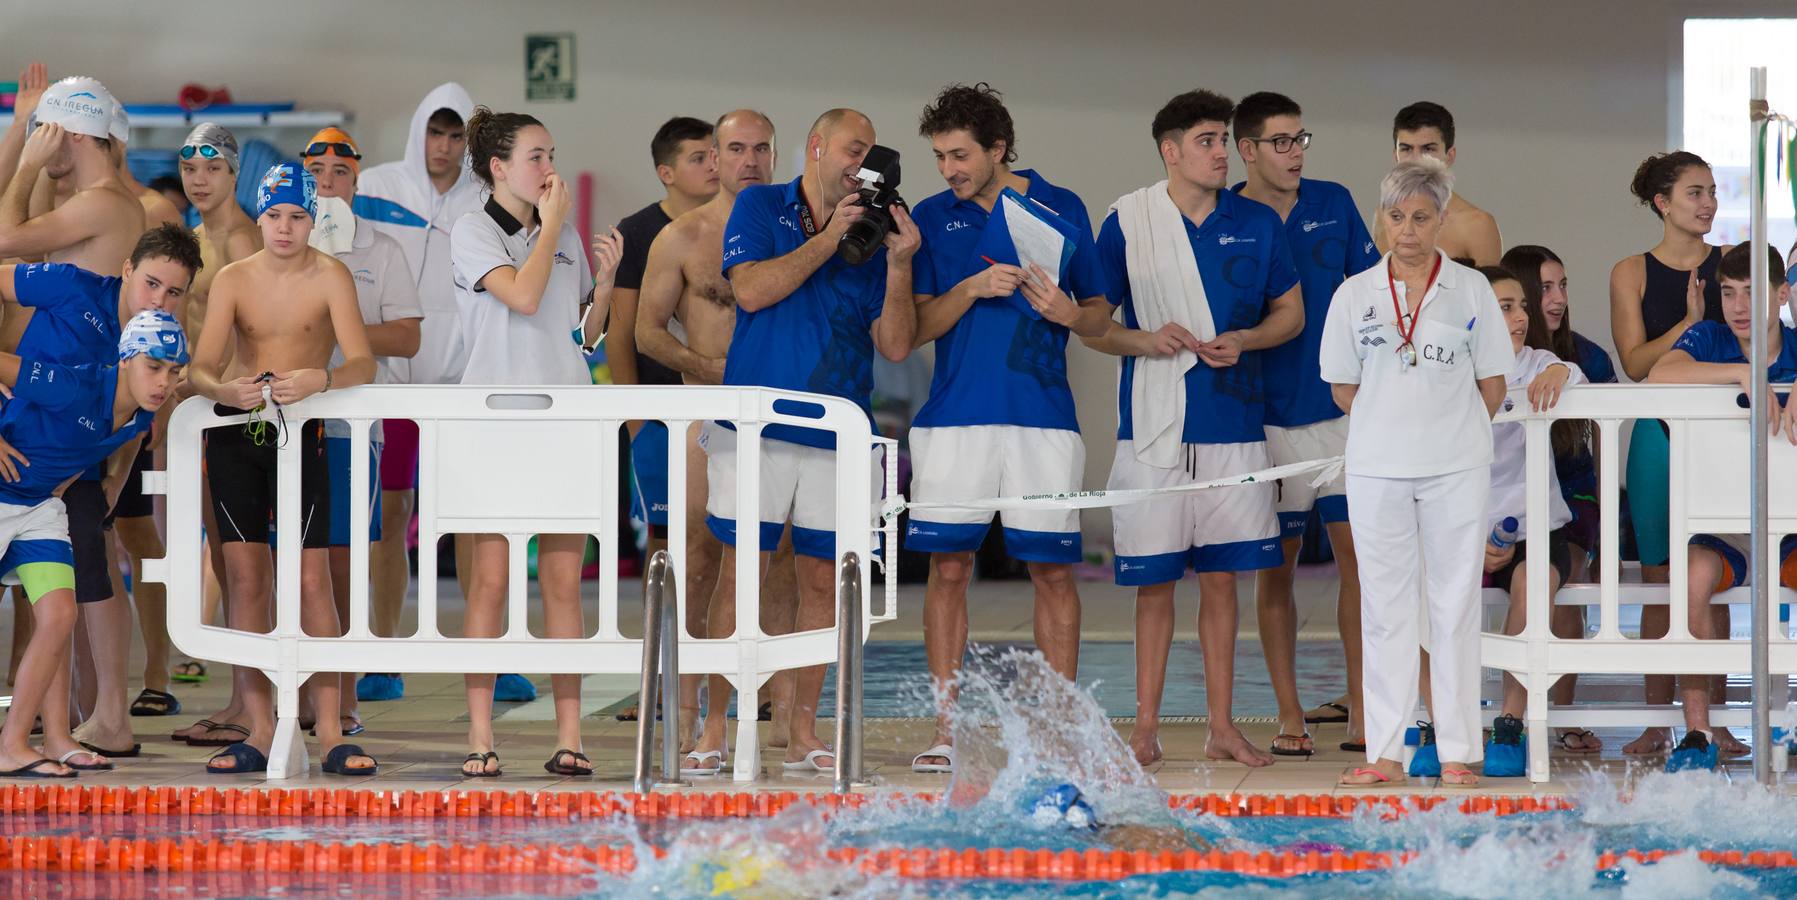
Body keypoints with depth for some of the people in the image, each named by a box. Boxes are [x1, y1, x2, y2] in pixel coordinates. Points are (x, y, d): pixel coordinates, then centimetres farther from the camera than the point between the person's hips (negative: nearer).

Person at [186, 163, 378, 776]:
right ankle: (260, 732, 2)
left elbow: (362, 364, -18)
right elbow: (201, 369, -9)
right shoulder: (233, 280, -1)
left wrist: (319, 380, -39)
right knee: (245, 576, -1)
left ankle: (330, 733, -8)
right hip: (234, 432, 2)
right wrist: (228, 390, -32)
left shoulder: (330, 277, -7)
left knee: (311, 579, -9)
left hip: (302, 430, -2)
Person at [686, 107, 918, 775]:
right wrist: (828, 239, -10)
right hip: (756, 424, -3)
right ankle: (714, 727, 2)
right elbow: (752, 290, -10)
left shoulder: (873, 233, 11)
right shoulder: (760, 208, 6)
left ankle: (803, 732, 11)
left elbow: (895, 345, 4)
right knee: (739, 571, -3)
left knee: (821, 579, 4)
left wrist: (899, 264, -8)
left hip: (838, 433, 3)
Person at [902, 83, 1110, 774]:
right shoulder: (933, 218, 8)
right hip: (955, 415, 0)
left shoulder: (1061, 210, 7)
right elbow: (918, 327, 3)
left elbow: (1101, 316, 12)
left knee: (1053, 569, 0)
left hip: (1042, 415, 0)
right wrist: (972, 288, -13)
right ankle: (946, 725, 3)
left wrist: (1068, 313, -10)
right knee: (948, 567, -2)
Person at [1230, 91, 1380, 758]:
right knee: (1275, 567, 3)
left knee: (1358, 554, -4)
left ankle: (1359, 703, 3)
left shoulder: (1333, 204, 6)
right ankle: (1290, 714, 10)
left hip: (1343, 408, 2)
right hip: (1268, 418, -2)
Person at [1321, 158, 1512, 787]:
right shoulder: (1355, 294, 4)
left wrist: (1448, 431, 7)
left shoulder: (1471, 290, 2)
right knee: (1385, 605, 3)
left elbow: (1492, 388, 6)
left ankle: (1458, 752, 5)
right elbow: (1343, 388, 9)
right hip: (1377, 470, 1)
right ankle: (1384, 752, 6)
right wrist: (1395, 428, 8)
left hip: (1456, 469, -1)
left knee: (1454, 604, 2)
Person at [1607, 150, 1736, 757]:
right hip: (1657, 433, -1)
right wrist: (1690, 323, -14)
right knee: (1658, 580, 2)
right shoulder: (1631, 273, 4)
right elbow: (1635, 362, -4)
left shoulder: (1732, 265, 7)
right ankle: (1657, 723, 7)